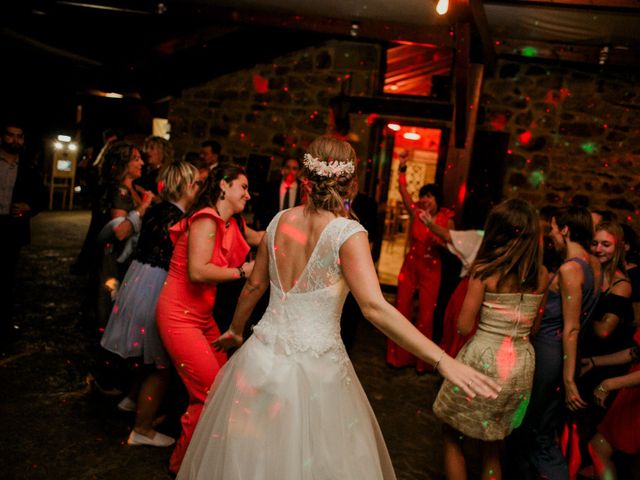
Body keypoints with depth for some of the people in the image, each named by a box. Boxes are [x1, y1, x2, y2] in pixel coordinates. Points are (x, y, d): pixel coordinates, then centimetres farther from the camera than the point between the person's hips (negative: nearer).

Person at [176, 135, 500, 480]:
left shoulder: (279, 221, 1)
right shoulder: (347, 232, -15)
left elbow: (254, 286, 11)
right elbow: (375, 307, -25)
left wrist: (236, 329, 29)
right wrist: (443, 361, -26)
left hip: (263, 357, 5)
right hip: (314, 369, -5)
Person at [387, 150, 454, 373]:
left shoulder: (447, 220, -7)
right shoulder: (416, 213, -2)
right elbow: (403, 191, -8)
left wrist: (440, 243, -20)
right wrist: (402, 169, -17)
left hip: (431, 270, -2)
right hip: (410, 265, 2)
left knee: (426, 315, 3)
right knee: (402, 310, 7)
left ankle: (421, 359, 21)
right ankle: (398, 356, 21)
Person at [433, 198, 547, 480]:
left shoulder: (484, 270, -14)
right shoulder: (541, 275, 0)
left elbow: (464, 326, -11)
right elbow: (533, 325, 8)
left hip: (484, 360, -5)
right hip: (522, 364, 5)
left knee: (451, 435, 17)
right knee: (492, 448, 21)